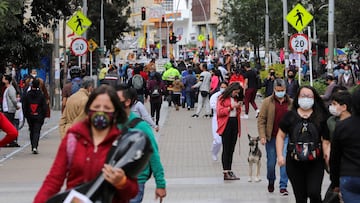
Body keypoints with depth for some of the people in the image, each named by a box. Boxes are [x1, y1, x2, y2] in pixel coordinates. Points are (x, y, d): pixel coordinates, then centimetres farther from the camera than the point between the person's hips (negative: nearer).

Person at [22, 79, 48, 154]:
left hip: (30, 117, 2)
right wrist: (43, 116, 5)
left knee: (32, 131, 16)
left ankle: (33, 147, 20)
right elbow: (45, 107, -4)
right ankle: (35, 147, -19)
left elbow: (24, 106, 2)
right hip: (39, 117, -2)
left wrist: (26, 115, 10)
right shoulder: (41, 95, -6)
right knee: (37, 131, -3)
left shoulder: (27, 95, -1)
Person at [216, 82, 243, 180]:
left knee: (231, 149, 8)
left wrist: (238, 107, 4)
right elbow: (219, 111, -12)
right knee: (226, 149, -7)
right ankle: (225, 172, -8)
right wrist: (231, 107, -14)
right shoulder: (222, 98, -4)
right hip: (226, 124, -7)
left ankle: (229, 170, 12)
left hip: (234, 123, 7)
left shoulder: (235, 99, 18)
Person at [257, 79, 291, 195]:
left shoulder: (291, 103, 5)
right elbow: (261, 120, -2)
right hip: (271, 137, 0)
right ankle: (271, 181, 34)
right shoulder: (267, 102, -1)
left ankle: (283, 186, -4)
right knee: (271, 162, 9)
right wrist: (262, 136, -10)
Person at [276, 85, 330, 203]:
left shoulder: (320, 117, 2)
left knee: (314, 193, -17)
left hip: (315, 163, -1)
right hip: (294, 164, 1)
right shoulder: (290, 116, 3)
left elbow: (325, 140, 2)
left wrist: (327, 154, -13)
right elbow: (280, 136, 7)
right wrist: (280, 155, -3)